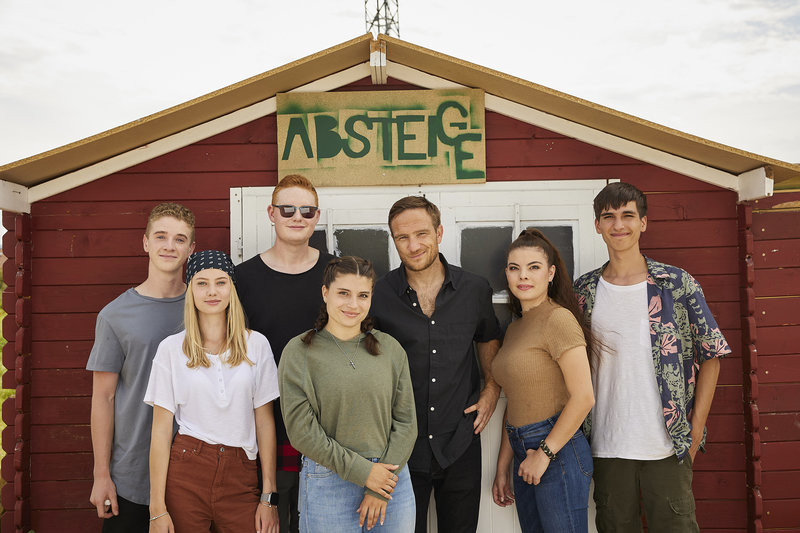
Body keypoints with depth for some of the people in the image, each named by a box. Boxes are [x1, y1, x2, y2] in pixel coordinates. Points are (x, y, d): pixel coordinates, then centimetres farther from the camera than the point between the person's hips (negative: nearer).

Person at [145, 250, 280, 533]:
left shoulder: (256, 345, 2)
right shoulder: (171, 348, -1)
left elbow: (265, 422, 4)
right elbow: (161, 429, -1)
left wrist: (269, 496, 1)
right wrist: (158, 509, -4)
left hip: (240, 477, 1)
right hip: (185, 471, -1)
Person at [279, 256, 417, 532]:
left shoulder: (391, 349, 3)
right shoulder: (298, 351, -4)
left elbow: (405, 422, 1)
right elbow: (301, 430, -9)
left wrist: (381, 490, -7)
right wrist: (362, 472, -12)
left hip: (390, 478, 3)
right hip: (329, 483, -2)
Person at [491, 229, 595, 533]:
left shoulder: (558, 319, -12)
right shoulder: (514, 328, 13)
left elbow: (583, 398, -18)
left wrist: (544, 453, -13)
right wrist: (502, 468, 15)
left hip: (557, 451, -8)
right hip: (523, 454, 8)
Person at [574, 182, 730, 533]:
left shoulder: (677, 284, -2)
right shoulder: (584, 291, 3)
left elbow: (711, 356, 2)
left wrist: (696, 430, -3)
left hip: (667, 445, -1)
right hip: (607, 447, 2)